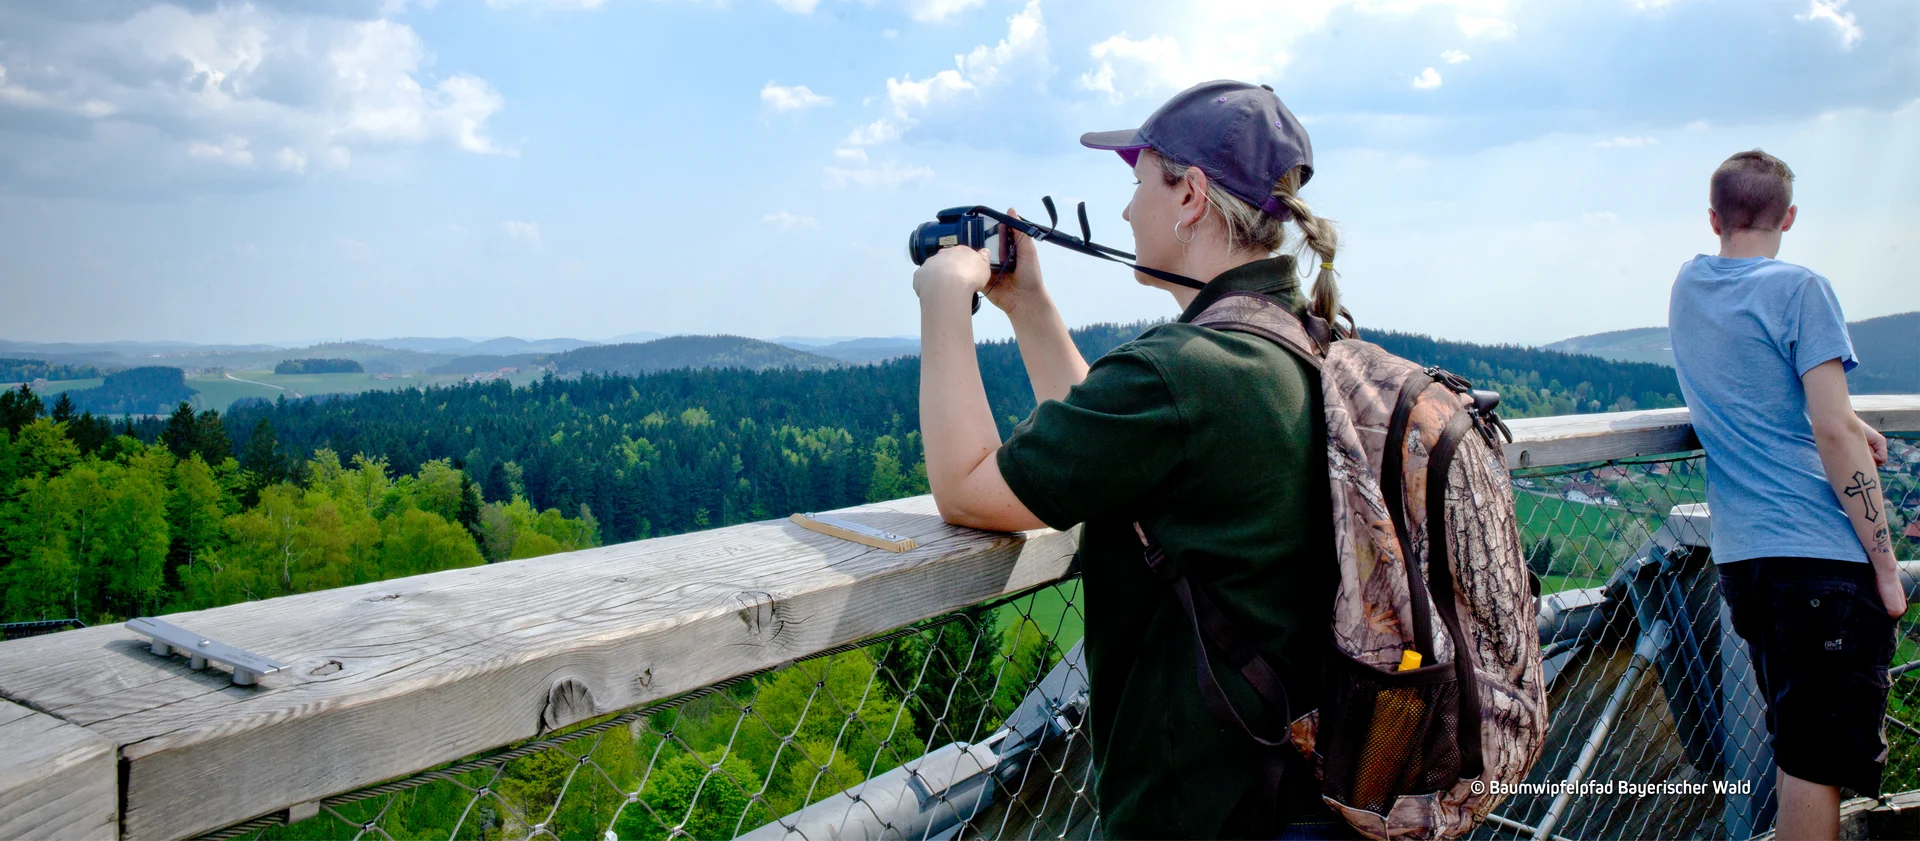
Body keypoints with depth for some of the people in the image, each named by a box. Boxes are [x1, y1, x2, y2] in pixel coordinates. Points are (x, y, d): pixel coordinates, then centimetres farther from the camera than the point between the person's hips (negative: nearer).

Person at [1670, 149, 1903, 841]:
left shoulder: (1688, 286, 12)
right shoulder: (1798, 289, -9)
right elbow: (1834, 433, -15)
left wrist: (1850, 427, 20)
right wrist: (1886, 567, -9)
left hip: (1738, 554, 7)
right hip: (1821, 553, -7)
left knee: (1794, 749, 19)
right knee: (1816, 763, -2)